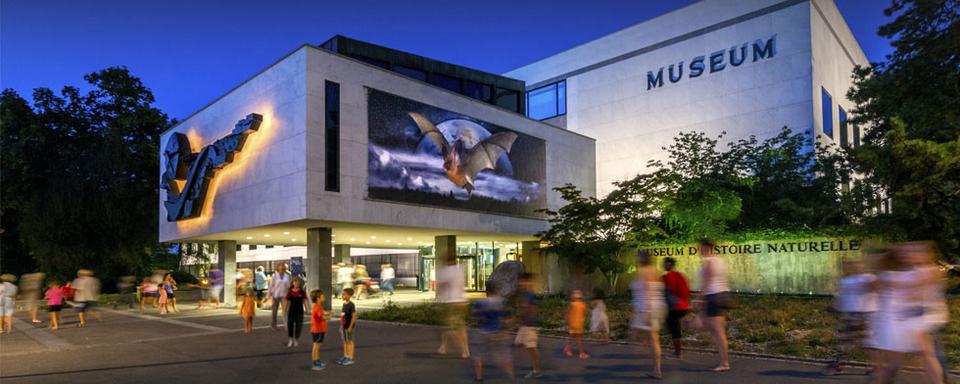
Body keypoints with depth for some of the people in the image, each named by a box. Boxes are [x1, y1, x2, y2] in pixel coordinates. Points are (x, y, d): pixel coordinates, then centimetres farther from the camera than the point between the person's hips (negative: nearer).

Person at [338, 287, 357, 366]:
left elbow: (354, 316, -17)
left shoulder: (351, 305, -15)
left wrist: (350, 327, -20)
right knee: (345, 341, 12)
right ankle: (345, 357, 21)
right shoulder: (344, 304, 9)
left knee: (350, 341, -1)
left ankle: (350, 358, 6)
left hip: (349, 326, -8)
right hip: (343, 326, 8)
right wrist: (341, 326, 15)